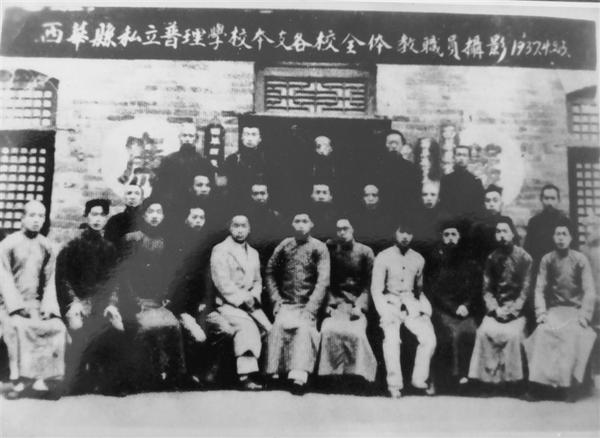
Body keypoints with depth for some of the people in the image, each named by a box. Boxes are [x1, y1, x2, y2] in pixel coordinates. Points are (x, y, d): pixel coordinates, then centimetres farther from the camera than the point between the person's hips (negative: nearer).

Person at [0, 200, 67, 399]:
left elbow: (49, 281, 8)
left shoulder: (46, 247, 10)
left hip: (35, 303, 4)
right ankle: (17, 380, -26)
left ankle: (41, 380, -17)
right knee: (19, 327, -32)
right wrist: (19, 305, -17)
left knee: (57, 328, -19)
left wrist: (48, 306, -6)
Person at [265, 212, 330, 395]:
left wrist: (310, 310, -14)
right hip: (286, 304, 2)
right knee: (278, 325, -27)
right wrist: (276, 300, 2)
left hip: (308, 305, -2)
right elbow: (270, 273, 15)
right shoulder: (283, 246, 10)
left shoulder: (319, 248, 2)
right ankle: (273, 374, -24)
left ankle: (299, 377, -34)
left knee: (304, 327, -30)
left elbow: (323, 281, -6)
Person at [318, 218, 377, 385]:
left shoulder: (365, 252, 5)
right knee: (328, 330, -25)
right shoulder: (330, 249, 8)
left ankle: (358, 374, -10)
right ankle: (332, 372, -13)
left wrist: (360, 305, -10)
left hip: (357, 304, -1)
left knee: (356, 333, -25)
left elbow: (369, 283, 3)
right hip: (335, 303, 1)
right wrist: (329, 302, -3)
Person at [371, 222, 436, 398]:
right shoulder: (383, 257, -3)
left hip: (411, 302, 3)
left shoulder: (418, 259, 9)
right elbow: (376, 289, -5)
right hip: (389, 302, -3)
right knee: (392, 339, -23)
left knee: (429, 338, -14)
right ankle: (394, 385, -9)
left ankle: (419, 381, 1)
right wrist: (385, 314, -15)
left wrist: (423, 307, 4)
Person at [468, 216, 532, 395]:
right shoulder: (492, 258, 10)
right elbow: (486, 288, 8)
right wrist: (495, 308, -8)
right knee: (484, 331, -25)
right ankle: (490, 376, -16)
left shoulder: (524, 257, 1)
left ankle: (510, 378, -15)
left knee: (511, 333, -30)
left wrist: (511, 311, -13)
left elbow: (525, 290, -3)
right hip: (495, 309, 2)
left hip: (516, 310, -2)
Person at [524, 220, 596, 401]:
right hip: (554, 309, 1)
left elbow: (589, 291, -4)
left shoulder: (580, 260, 0)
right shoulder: (547, 260, 6)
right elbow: (540, 289, 3)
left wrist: (584, 315, -16)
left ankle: (569, 385, -22)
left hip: (575, 309, -1)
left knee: (574, 334, -32)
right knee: (542, 332, -28)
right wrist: (541, 312, -11)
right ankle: (537, 382, -25)